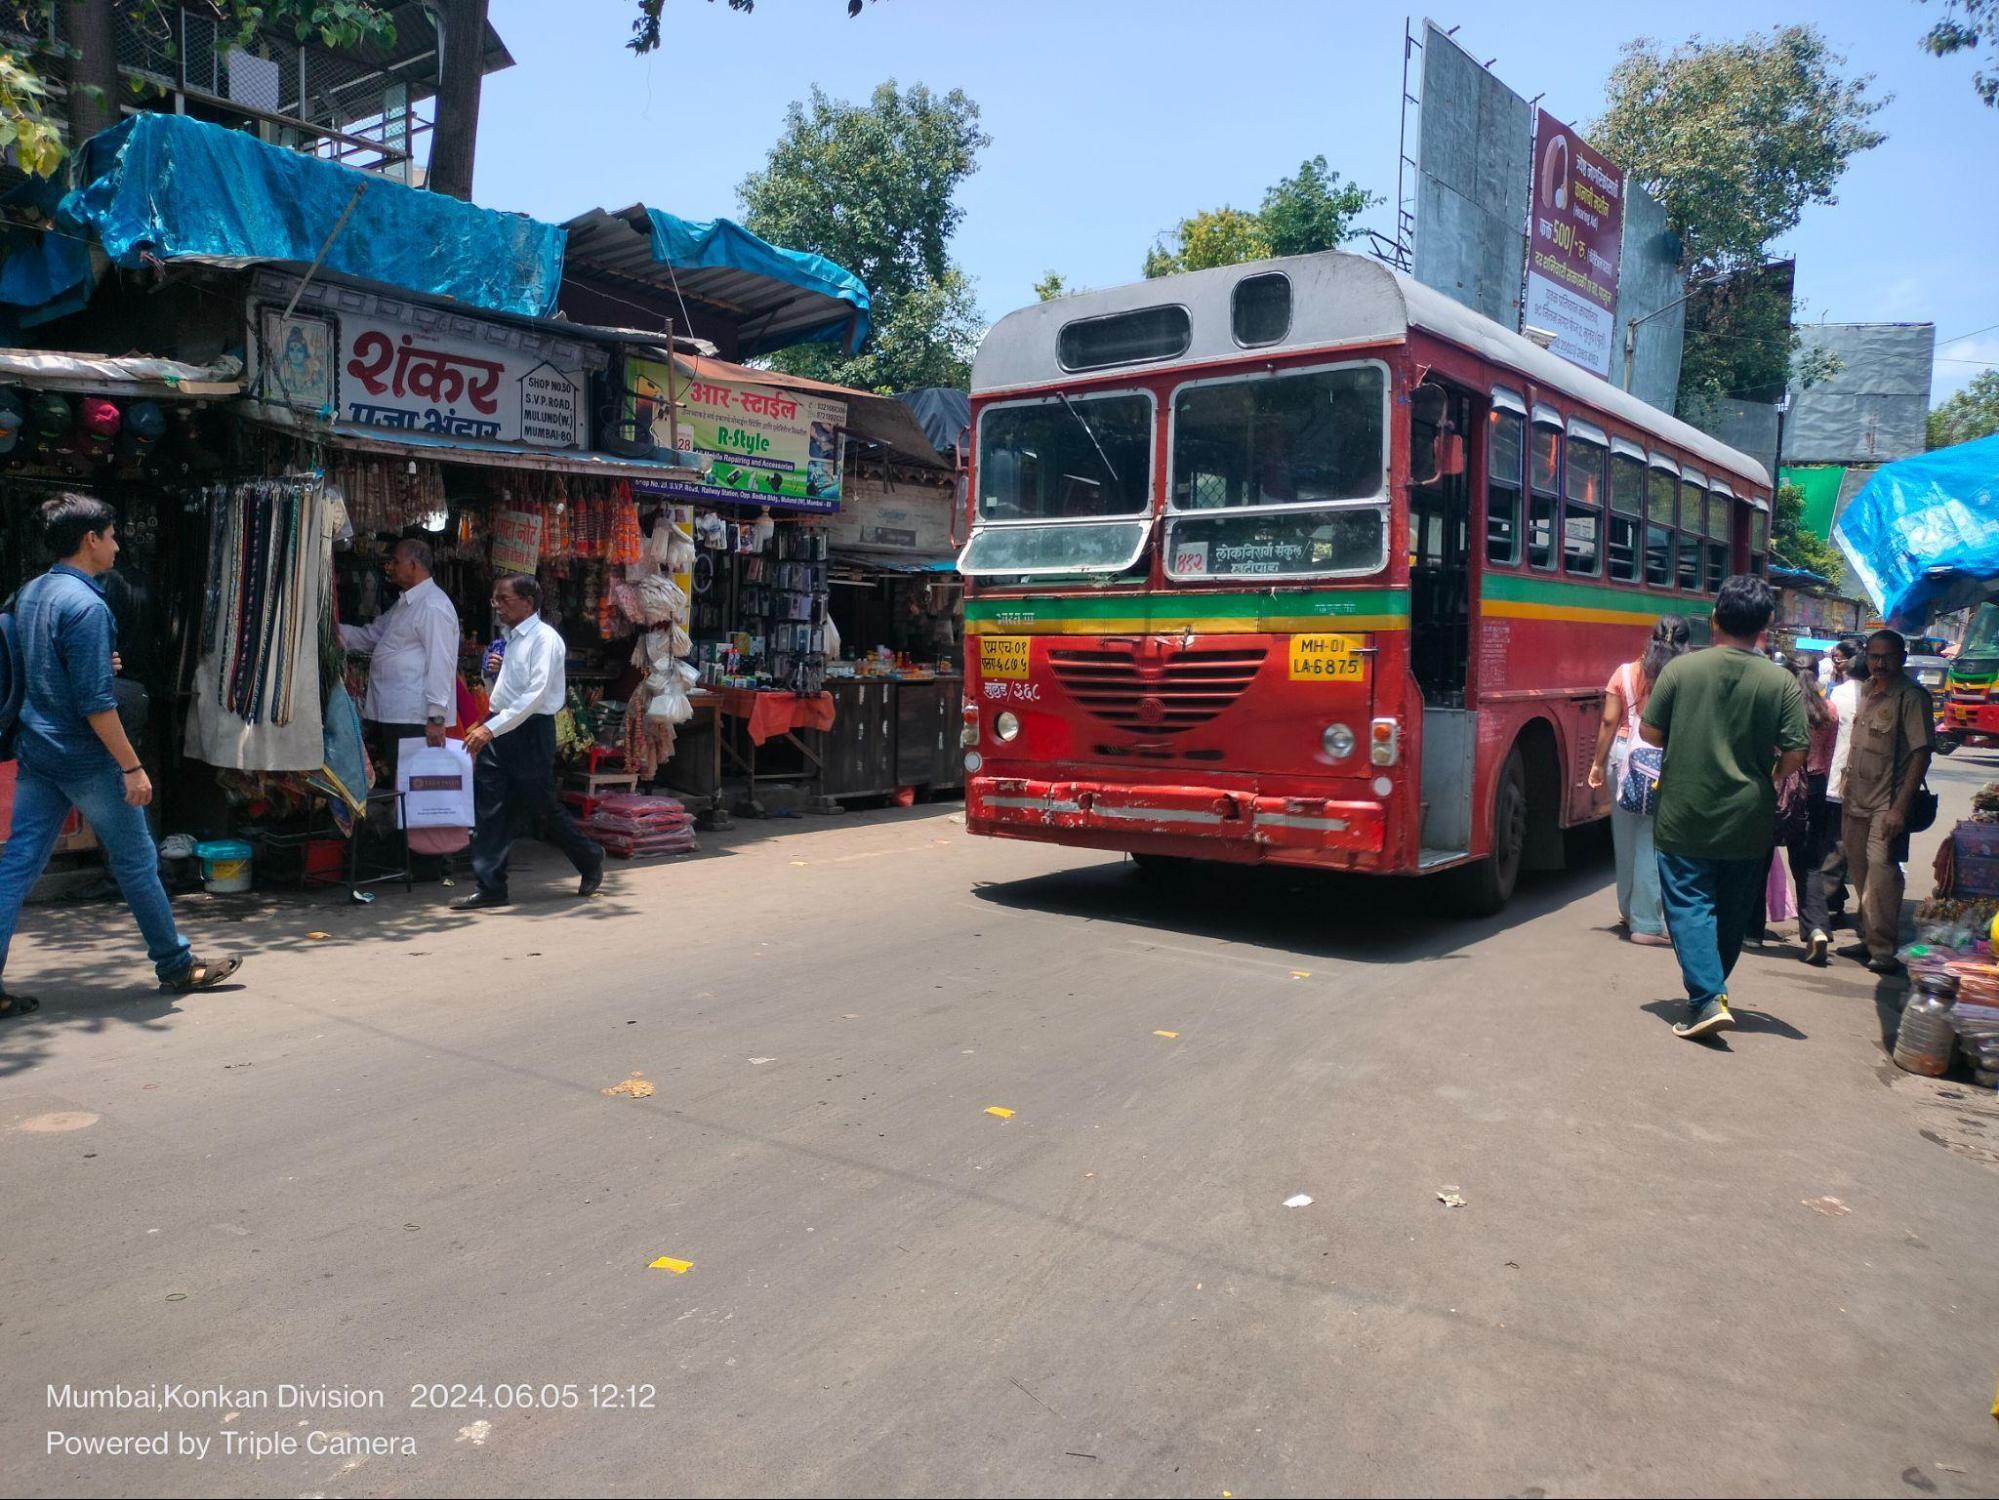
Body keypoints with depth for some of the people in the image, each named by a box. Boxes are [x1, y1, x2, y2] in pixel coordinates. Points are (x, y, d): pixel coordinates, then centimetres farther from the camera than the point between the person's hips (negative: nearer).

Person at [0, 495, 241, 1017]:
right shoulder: (86, 605, -18)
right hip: (86, 758, -8)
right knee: (137, 863, 5)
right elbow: (95, 702, -21)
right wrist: (132, 767, -19)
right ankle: (176, 966, 18)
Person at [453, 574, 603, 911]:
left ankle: (590, 860, 26)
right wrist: (493, 672, 0)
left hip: (530, 731, -7)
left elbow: (536, 694, -21)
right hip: (497, 730, 7)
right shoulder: (507, 639, 13)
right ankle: (490, 888, 6)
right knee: (490, 810, 2)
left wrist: (491, 728, -26)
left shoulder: (544, 639, -12)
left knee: (540, 810, 4)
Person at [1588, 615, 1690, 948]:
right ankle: (1645, 924, 2)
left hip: (1623, 757, 3)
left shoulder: (1625, 674, 3)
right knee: (1651, 843, 0)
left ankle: (1629, 911, 30)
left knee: (1626, 837, 15)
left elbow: (1609, 721, 2)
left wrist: (1598, 763, 9)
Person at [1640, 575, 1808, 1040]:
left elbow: (1649, 732, -3)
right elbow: (1795, 753, -6)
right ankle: (1712, 988, 28)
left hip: (1685, 818, -2)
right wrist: (1767, 778, 14)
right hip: (1749, 823, 2)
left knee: (1690, 905, 2)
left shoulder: (1681, 669, -8)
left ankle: (1707, 999, -12)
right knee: (1732, 912, 16)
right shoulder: (1782, 682, -6)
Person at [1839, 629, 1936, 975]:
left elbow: (1921, 753, -16)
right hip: (1857, 799, 7)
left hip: (1887, 803, -7)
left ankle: (1882, 949, -7)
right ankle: (1869, 939, 23)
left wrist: (1900, 807, -20)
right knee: (1860, 870, 12)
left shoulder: (1912, 695, -12)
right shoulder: (1868, 690, 11)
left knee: (1880, 872, -13)